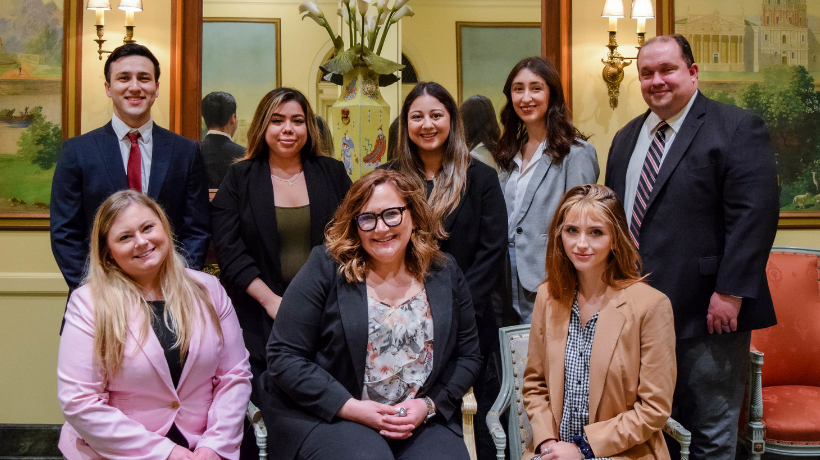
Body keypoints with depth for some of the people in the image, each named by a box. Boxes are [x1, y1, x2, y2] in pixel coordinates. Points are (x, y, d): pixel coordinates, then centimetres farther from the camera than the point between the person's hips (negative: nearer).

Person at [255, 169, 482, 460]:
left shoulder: (445, 275, 5)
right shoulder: (326, 269, -5)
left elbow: (468, 356, 11)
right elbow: (284, 356, -7)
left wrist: (429, 404, -7)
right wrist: (350, 407, -15)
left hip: (422, 420, 3)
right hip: (330, 414, -2)